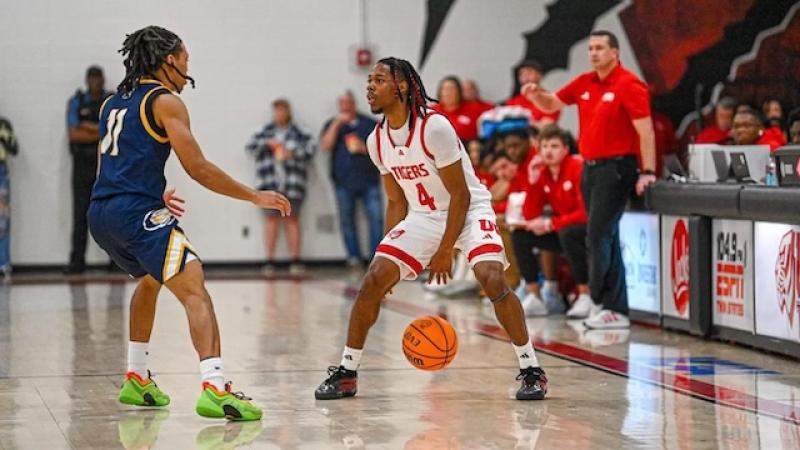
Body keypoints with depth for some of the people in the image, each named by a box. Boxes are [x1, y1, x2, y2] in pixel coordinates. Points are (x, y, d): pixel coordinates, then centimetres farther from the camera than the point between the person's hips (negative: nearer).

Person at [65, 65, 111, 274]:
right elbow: (74, 134, -6)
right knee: (80, 214, -1)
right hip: (83, 164, 1)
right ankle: (77, 262, 1)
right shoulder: (76, 102, 6)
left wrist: (90, 127, -11)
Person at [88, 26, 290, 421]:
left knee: (149, 281, 32)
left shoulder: (114, 102, 21)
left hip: (102, 214, 9)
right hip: (137, 213, -9)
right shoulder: (165, 101, -3)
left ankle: (136, 381, 36)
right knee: (195, 291, -15)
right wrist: (255, 197, -2)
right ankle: (214, 389, -32)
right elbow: (197, 168, -9)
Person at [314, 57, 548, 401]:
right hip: (422, 216, 6)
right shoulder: (377, 141, -3)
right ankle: (346, 373, 5)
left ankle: (531, 370, -13)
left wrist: (445, 251, -20)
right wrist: (390, 250, 5)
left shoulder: (434, 128, -24)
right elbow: (397, 202, 9)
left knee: (492, 280, -26)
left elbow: (461, 195, -20)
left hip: (468, 212, -6)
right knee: (373, 281, -7)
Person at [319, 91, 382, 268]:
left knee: (376, 217, -9)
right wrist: (337, 123, -8)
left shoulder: (370, 124, 12)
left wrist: (365, 148, -7)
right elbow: (325, 146, -3)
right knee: (347, 220, 0)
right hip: (344, 181, 1)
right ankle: (353, 256, 6)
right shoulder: (333, 125, 14)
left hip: (369, 180, -1)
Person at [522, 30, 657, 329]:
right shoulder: (584, 84, 11)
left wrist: (647, 172, -21)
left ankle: (609, 305, -10)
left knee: (598, 236, -13)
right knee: (606, 239, 9)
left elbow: (645, 130, -14)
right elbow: (551, 105, 20)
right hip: (590, 166, 8)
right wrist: (535, 94, -3)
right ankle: (617, 308, 14)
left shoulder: (629, 85, -10)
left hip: (616, 167, -8)